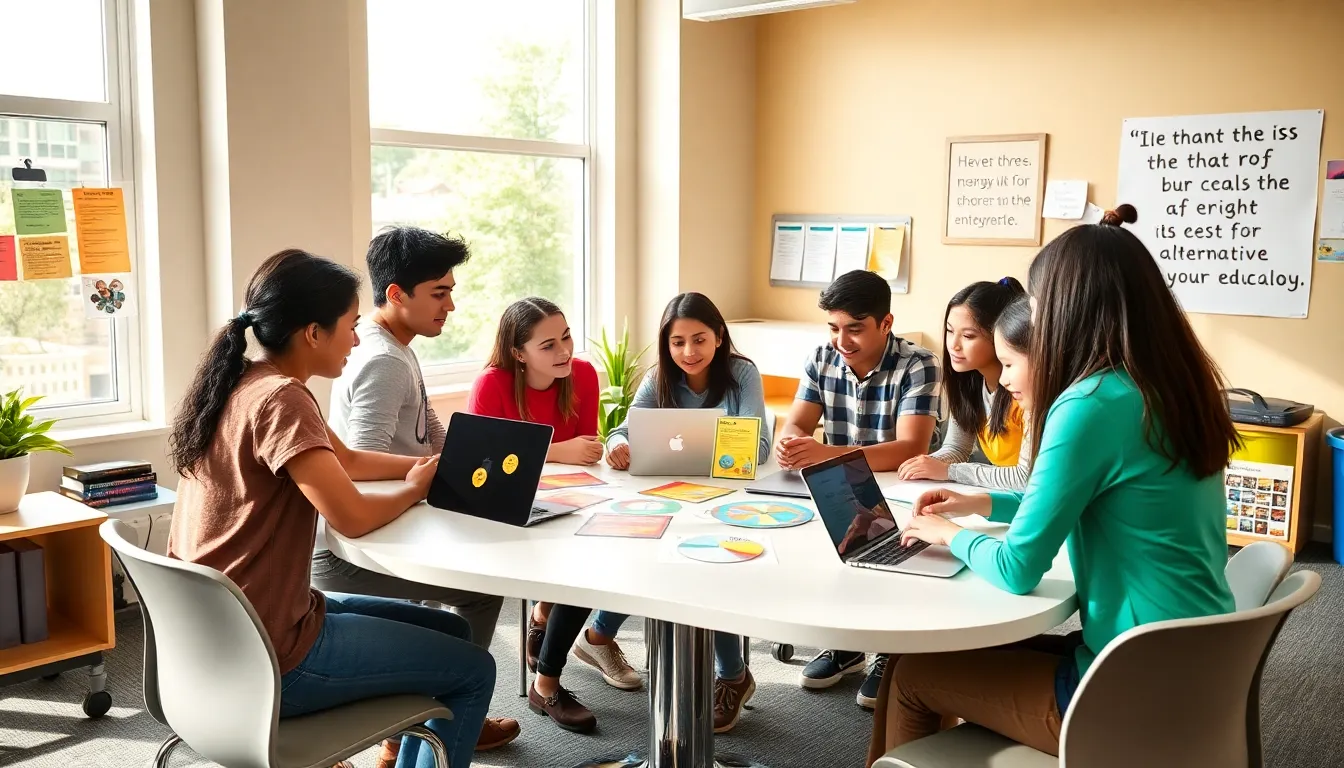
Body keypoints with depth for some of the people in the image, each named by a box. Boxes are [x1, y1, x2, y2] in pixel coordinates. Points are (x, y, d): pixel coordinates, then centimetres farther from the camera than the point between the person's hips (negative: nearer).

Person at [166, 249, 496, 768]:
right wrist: (415, 488, -6)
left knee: (449, 631, 18)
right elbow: (352, 517, -27)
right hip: (263, 656, -10)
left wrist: (435, 465, 11)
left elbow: (345, 460, 20)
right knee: (472, 672, 1)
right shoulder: (279, 399, -23)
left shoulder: (245, 385, 8)